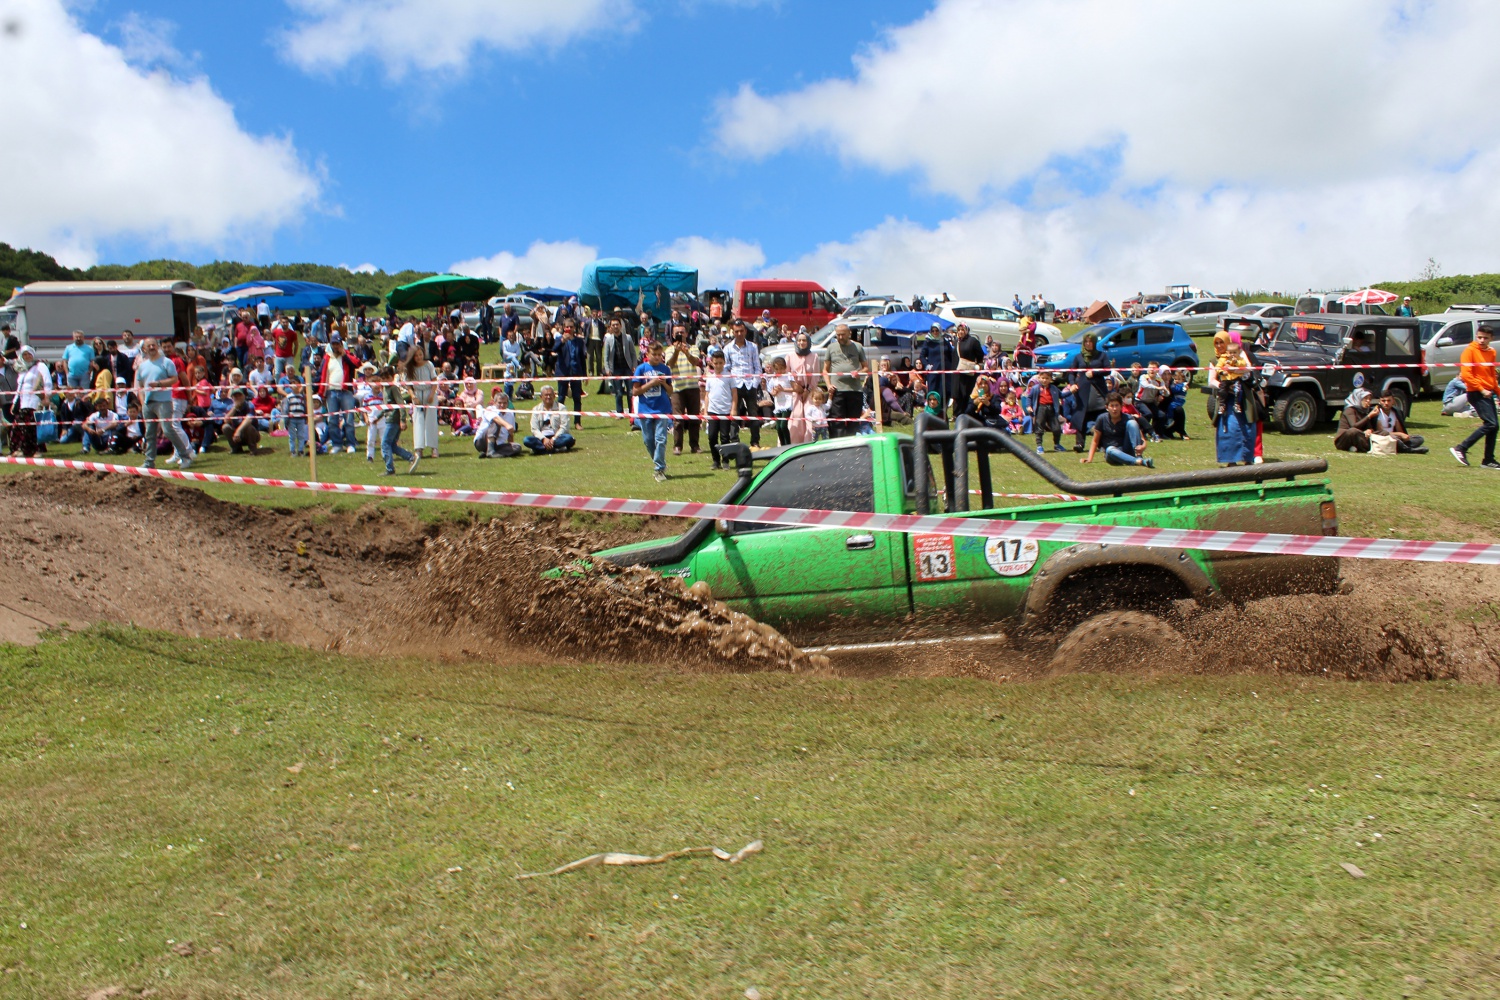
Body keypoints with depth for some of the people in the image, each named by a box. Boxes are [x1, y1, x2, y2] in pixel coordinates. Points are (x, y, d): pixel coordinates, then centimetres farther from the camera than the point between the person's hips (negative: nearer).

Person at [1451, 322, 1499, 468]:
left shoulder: (1491, 352, 12)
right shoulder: (1470, 350, -9)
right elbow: (1466, 374, -16)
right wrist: (1481, 389, -17)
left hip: (1488, 393, 8)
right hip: (1476, 393, -8)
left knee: (1492, 426, 7)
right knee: (1490, 423, -17)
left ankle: (1489, 460, 13)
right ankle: (1460, 449, -15)